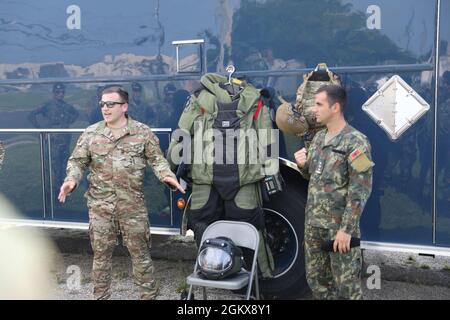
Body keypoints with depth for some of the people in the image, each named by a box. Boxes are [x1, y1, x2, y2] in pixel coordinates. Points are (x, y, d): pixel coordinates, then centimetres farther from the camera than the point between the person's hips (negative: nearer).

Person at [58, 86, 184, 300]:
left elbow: (157, 159, 4)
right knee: (101, 253, 11)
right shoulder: (91, 134, 3)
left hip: (133, 204, -1)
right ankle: (101, 296, 26)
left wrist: (167, 176, -14)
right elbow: (77, 161, 7)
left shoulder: (143, 132, 0)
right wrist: (71, 179, -12)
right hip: (100, 205, 2)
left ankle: (149, 295, 21)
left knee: (140, 252, 6)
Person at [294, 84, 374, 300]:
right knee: (315, 278, 16)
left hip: (339, 227, -7)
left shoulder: (355, 142, -13)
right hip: (313, 224, 7)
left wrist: (346, 229, -19)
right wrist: (302, 164, -2)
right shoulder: (319, 138, 10)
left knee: (346, 284, 3)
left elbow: (360, 191, -16)